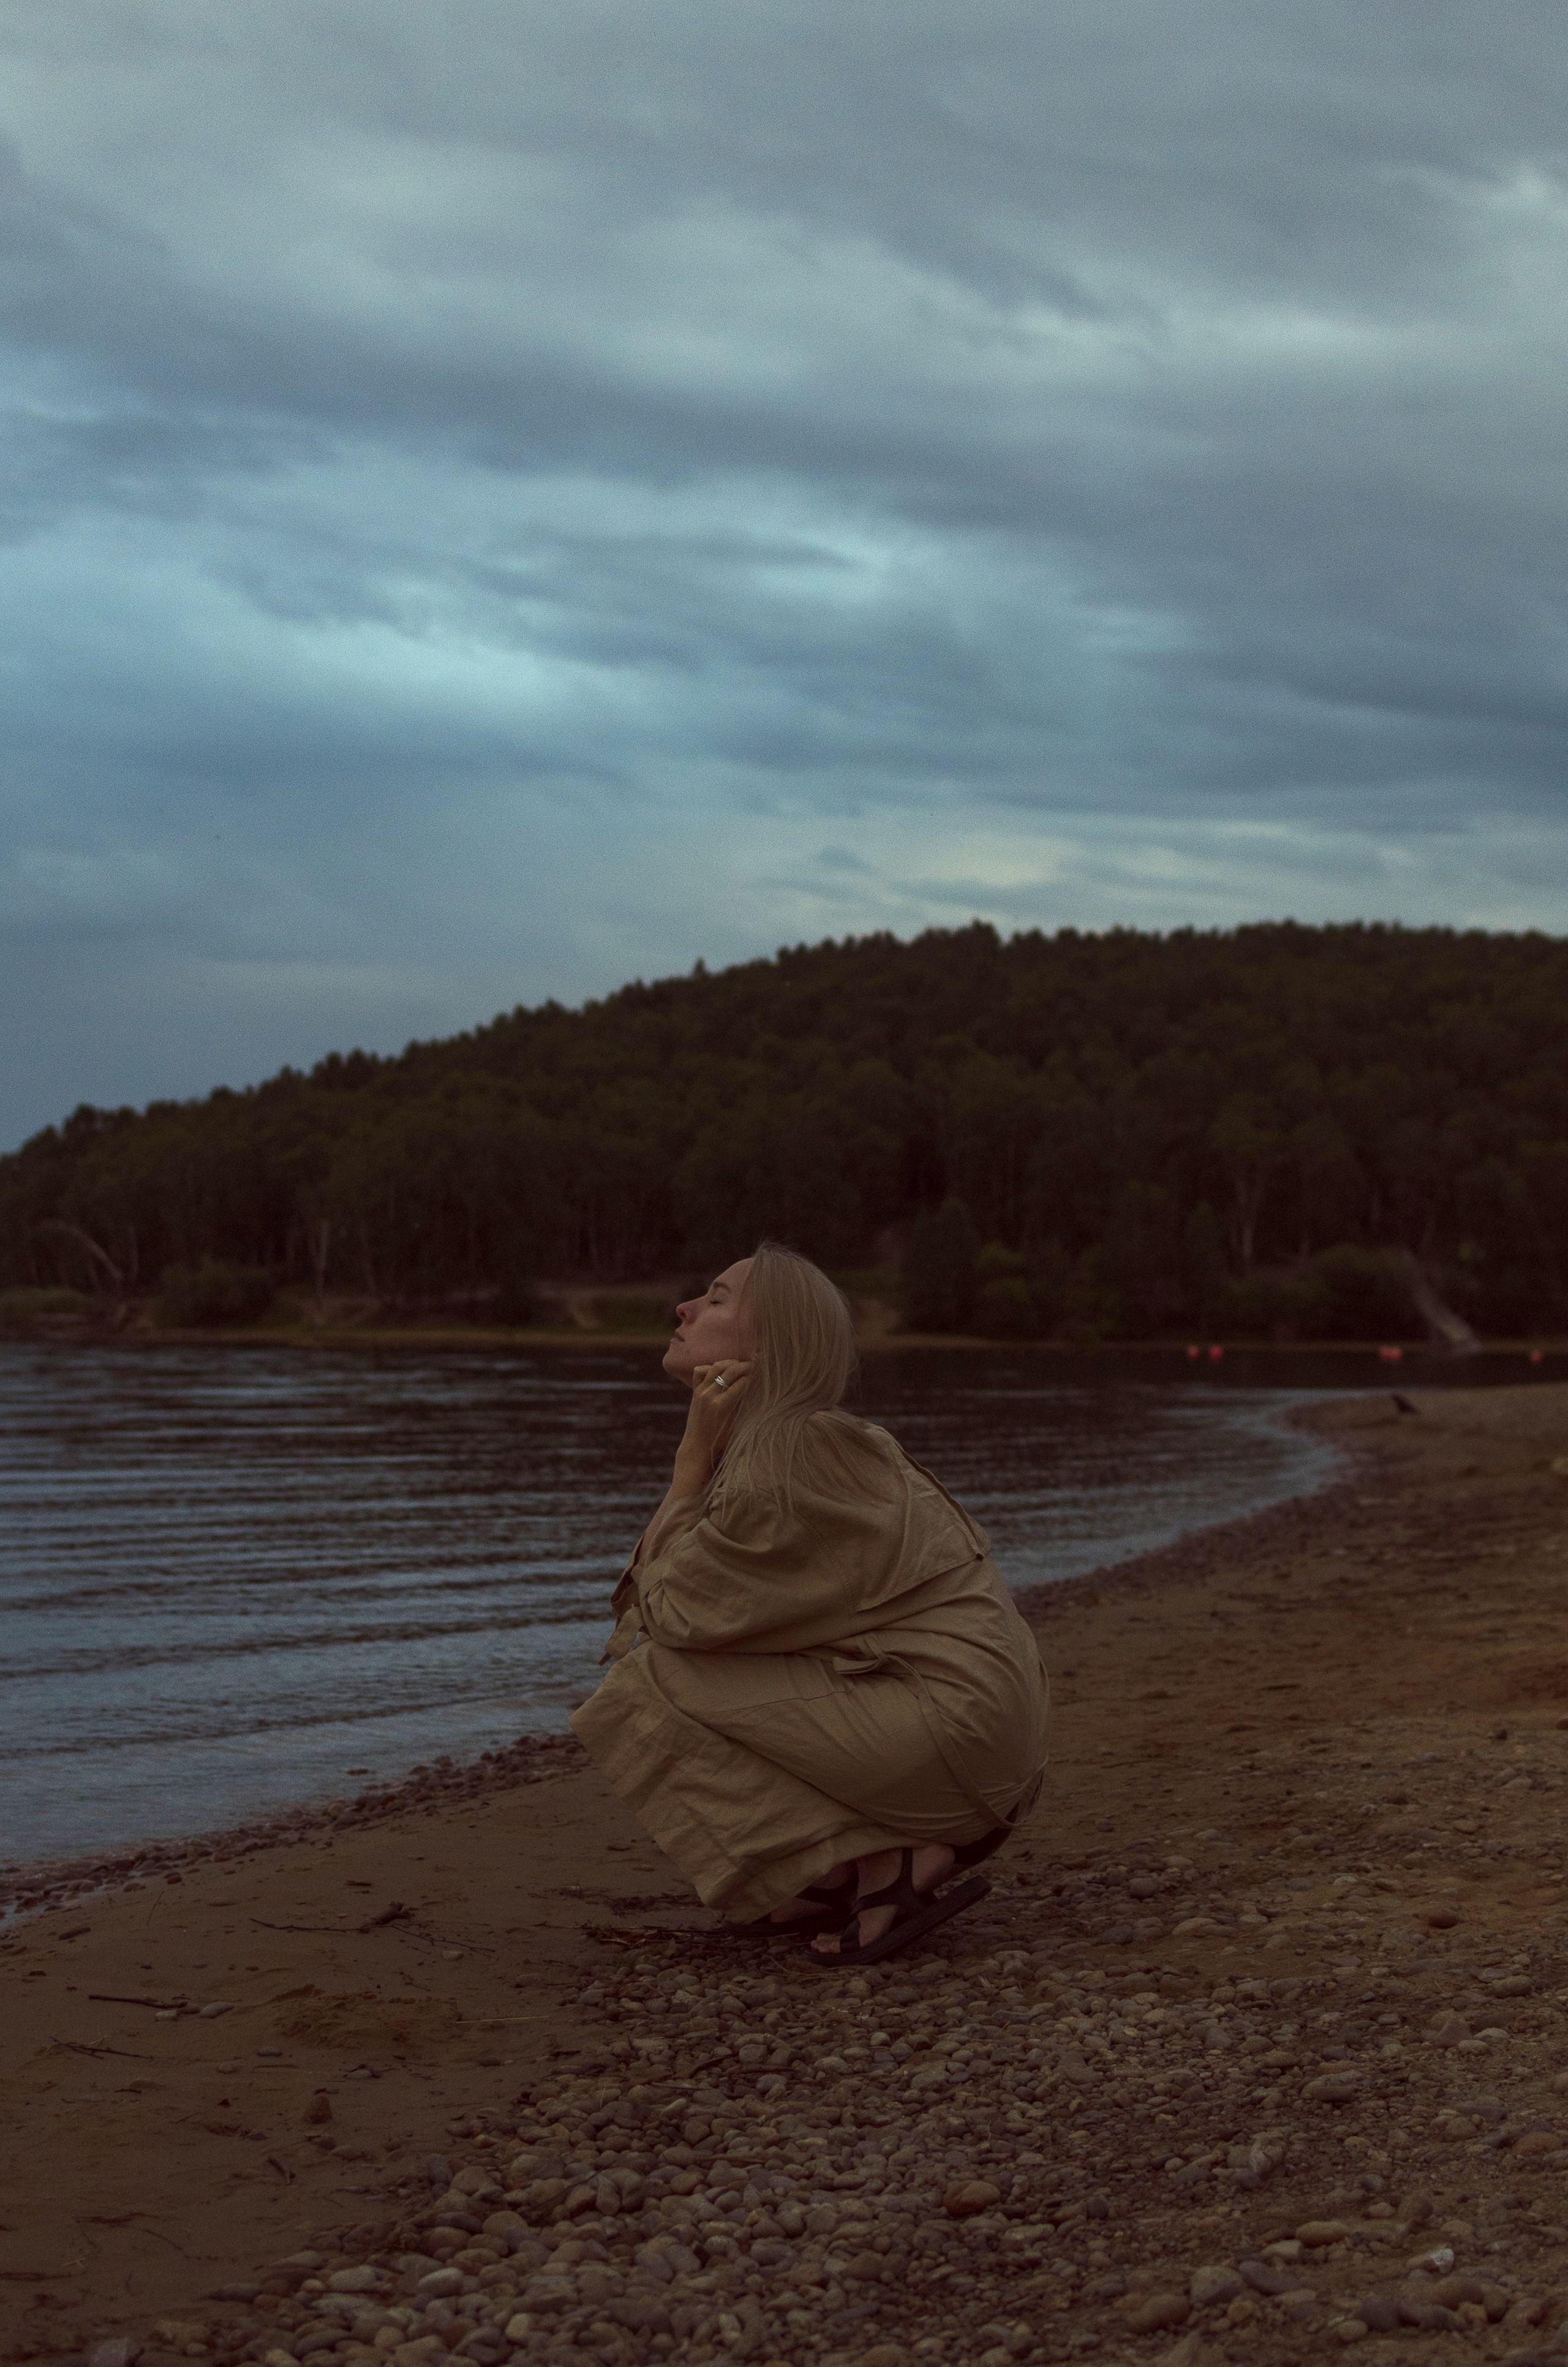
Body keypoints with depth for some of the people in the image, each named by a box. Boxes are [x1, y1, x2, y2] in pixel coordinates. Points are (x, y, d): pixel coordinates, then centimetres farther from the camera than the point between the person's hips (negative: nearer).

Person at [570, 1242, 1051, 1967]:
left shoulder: (786, 1457, -17)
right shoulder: (806, 1438, 13)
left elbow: (672, 1613, -9)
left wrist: (695, 1448, -8)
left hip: (949, 1728, -10)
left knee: (652, 1693, -9)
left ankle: (883, 1864, -9)